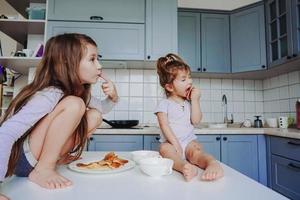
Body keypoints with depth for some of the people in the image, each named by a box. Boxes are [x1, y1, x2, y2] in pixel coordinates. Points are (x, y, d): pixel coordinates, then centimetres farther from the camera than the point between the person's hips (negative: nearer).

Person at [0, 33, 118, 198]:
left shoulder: (79, 91, -2)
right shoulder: (50, 95, -27)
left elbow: (102, 108, 13)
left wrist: (113, 97, -10)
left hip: (42, 157, 8)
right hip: (21, 161, -8)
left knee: (94, 116, -4)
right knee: (74, 104, -29)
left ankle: (58, 159, 5)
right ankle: (42, 170, -14)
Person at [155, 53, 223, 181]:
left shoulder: (190, 103, 11)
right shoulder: (164, 104, 0)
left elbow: (196, 121, -2)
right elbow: (164, 126, -9)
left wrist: (195, 100, -5)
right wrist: (175, 143, -19)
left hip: (189, 141, 3)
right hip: (170, 142, -2)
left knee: (196, 151, -30)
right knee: (165, 149, -36)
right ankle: (185, 166, -62)